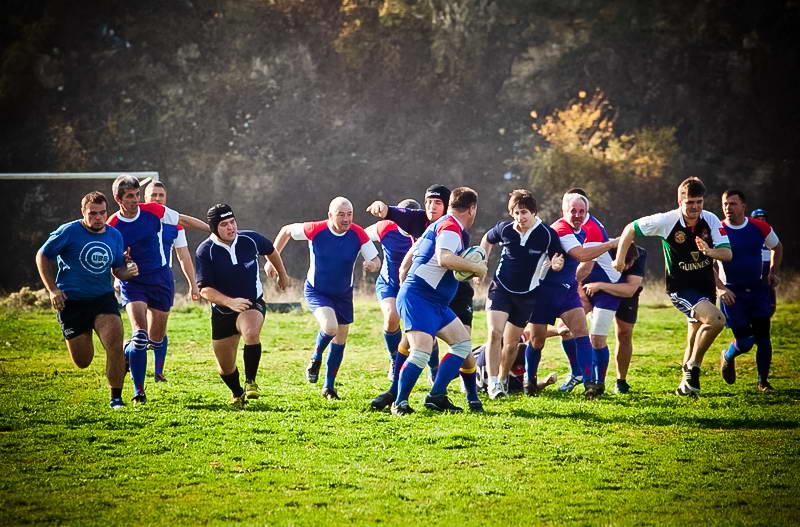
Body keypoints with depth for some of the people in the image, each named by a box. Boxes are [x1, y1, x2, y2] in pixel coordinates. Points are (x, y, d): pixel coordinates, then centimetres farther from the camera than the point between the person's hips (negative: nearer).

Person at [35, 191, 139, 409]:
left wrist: (129, 271, -11)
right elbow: (42, 256, -1)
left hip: (103, 298, 3)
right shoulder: (69, 232, -9)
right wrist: (52, 290, -7)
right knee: (83, 361, 2)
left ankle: (115, 397, -3)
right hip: (71, 302, -2)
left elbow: (118, 270, 14)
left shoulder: (115, 235, 4)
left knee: (115, 346, -18)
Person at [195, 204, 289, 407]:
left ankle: (251, 382, -20)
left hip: (253, 303, -1)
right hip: (222, 312, 1)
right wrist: (230, 302, -33)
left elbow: (271, 251, 14)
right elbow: (204, 289, -17)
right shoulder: (205, 251, -16)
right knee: (225, 367, 7)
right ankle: (238, 394, 40)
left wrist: (282, 274, 28)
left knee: (251, 333, -36)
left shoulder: (250, 239, -10)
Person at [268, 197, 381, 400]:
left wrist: (372, 265, -35)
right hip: (316, 291, -3)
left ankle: (329, 386, 27)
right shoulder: (315, 230, -21)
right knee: (330, 327, -27)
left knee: (339, 342, 9)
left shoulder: (358, 234, -17)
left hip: (343, 295, 3)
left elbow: (376, 261, -10)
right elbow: (286, 230, -4)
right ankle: (316, 358, 5)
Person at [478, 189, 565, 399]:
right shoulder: (504, 228, -8)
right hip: (500, 288, 0)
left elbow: (557, 259, -2)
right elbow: (487, 241, 14)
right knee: (495, 333, -19)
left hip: (526, 295, 0)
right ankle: (493, 383, -16)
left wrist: (556, 263, -25)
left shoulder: (548, 234, -13)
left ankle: (503, 380, 31)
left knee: (511, 343, 9)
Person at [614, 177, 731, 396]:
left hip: (706, 287, 5)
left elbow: (727, 254, -11)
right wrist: (620, 258, -4)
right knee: (716, 319, -26)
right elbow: (631, 228, -3)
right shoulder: (667, 221, -15)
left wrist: (710, 251, -32)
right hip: (680, 288, -5)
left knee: (695, 342, 10)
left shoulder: (711, 220, -7)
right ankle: (692, 368, -9)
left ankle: (685, 384, 29)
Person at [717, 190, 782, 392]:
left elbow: (777, 248, 18)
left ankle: (763, 381, 14)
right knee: (744, 342, -6)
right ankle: (727, 357, 28)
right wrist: (720, 288, -20)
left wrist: (773, 273, 9)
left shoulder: (760, 228, -2)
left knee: (763, 338, -2)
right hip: (732, 293, -3)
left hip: (758, 290, 3)